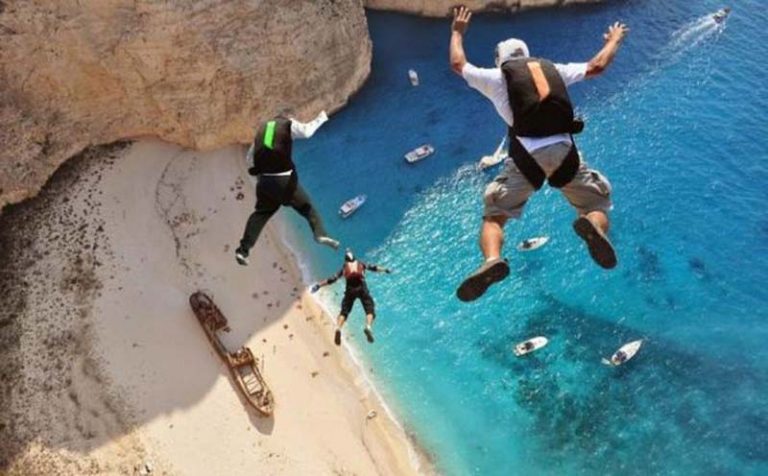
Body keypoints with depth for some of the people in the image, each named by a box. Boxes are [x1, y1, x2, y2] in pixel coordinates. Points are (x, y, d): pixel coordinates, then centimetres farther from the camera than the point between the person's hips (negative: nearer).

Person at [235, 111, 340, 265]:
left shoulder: (262, 129, 23)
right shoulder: (289, 124, 9)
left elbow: (250, 157, 25)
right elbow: (306, 132, -12)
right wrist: (320, 119, 3)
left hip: (264, 180, 4)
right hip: (284, 179, -4)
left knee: (260, 214, 17)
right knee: (307, 207, 8)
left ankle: (243, 250, 11)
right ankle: (320, 233, -14)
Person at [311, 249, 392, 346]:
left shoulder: (344, 268, 24)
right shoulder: (361, 264, 26)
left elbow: (332, 279, 20)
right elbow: (373, 268, 30)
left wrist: (319, 285, 26)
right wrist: (385, 270, 44)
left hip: (350, 289, 1)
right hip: (361, 288, -1)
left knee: (344, 311, 6)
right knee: (370, 310, -3)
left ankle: (338, 328, -22)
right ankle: (368, 326, -33)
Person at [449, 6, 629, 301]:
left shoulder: (497, 76, 18)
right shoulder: (553, 69, 24)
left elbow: (458, 64, 33)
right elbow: (596, 66, 35)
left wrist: (457, 32, 50)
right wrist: (614, 41, 54)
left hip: (527, 154, -2)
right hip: (564, 150, 2)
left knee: (494, 215, 7)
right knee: (597, 205, 15)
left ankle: (492, 260, -24)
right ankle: (592, 226, -23)